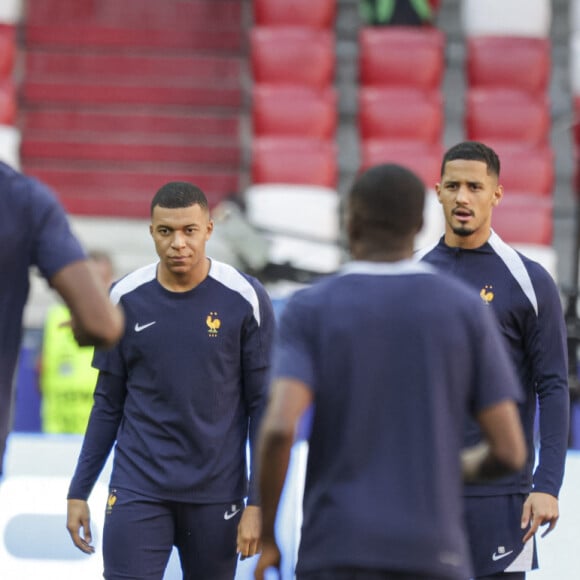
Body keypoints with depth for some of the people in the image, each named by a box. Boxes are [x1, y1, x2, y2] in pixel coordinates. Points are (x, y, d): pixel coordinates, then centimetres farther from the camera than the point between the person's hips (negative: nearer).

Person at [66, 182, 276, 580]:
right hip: (138, 487, 1)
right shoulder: (125, 298, 2)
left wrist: (257, 502, -7)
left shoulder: (245, 300, -4)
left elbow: (263, 407, -2)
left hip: (216, 494, -1)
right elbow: (108, 403, 10)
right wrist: (79, 492, 7)